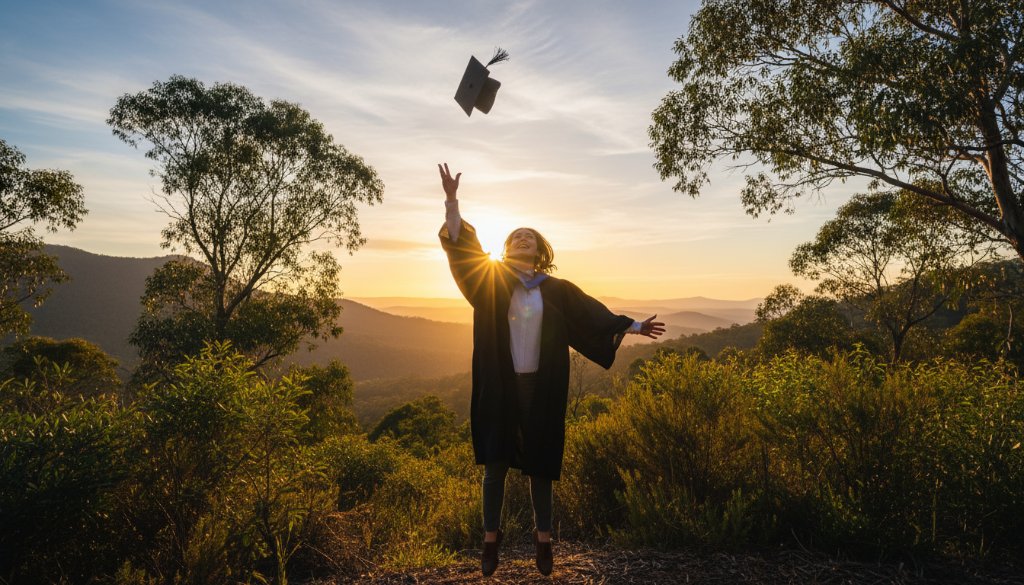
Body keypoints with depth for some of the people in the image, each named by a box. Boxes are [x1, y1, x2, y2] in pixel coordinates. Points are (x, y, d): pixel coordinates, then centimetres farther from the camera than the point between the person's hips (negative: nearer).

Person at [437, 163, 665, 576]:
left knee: (539, 463, 9)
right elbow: (462, 247, -6)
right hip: (500, 385, 0)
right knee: (495, 463, 5)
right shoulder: (492, 281, 3)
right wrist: (451, 199, -17)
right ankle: (491, 539, 20)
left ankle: (543, 539, 25)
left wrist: (632, 327, 8)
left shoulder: (556, 289, 7)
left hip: (540, 387, 1)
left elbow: (591, 312, 10)